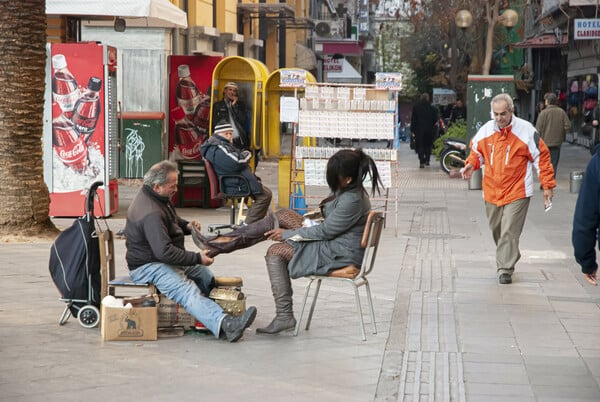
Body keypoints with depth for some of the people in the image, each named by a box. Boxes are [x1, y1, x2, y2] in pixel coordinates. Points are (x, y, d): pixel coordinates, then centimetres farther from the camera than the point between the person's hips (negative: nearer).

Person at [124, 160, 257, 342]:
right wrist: (197, 258, -25)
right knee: (189, 292, -31)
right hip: (147, 266, -12)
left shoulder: (156, 198, 9)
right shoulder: (150, 213, -26)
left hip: (166, 260, 12)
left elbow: (171, 220, 31)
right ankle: (224, 324, -51)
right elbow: (164, 251, -32)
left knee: (206, 276, 4)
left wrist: (186, 225, 9)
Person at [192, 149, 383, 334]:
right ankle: (218, 243, 5)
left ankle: (284, 316, -5)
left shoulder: (352, 201, -27)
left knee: (277, 252, -9)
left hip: (340, 254, -10)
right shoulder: (350, 189, 3)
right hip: (334, 242, 10)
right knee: (280, 217, 4)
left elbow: (325, 231, -20)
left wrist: (288, 234, -11)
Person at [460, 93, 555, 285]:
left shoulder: (526, 130, -9)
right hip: (492, 192, 5)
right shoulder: (486, 130, 2)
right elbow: (477, 152, 19)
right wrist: (471, 164, -3)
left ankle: (505, 269, -8)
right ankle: (509, 259, 34)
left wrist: (547, 185, -5)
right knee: (497, 231, 14)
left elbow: (541, 157, -3)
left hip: (516, 193, -5)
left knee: (509, 231, -12)